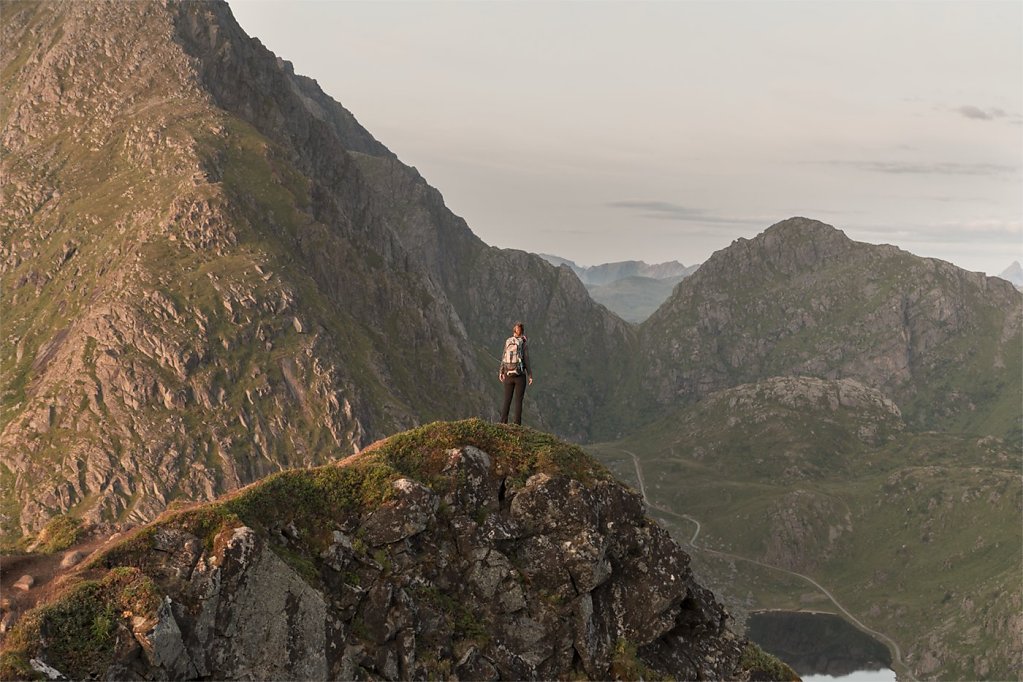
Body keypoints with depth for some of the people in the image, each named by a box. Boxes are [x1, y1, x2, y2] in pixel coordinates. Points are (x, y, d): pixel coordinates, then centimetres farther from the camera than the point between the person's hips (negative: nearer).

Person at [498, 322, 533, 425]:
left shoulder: (508, 342, 3)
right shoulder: (524, 344, -7)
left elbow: (503, 358, 6)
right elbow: (526, 361, -7)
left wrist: (501, 372, 16)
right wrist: (530, 375, 0)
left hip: (508, 375, 3)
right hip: (520, 375, -3)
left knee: (507, 400, 9)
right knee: (518, 401, 1)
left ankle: (503, 423, 5)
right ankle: (517, 424, -2)